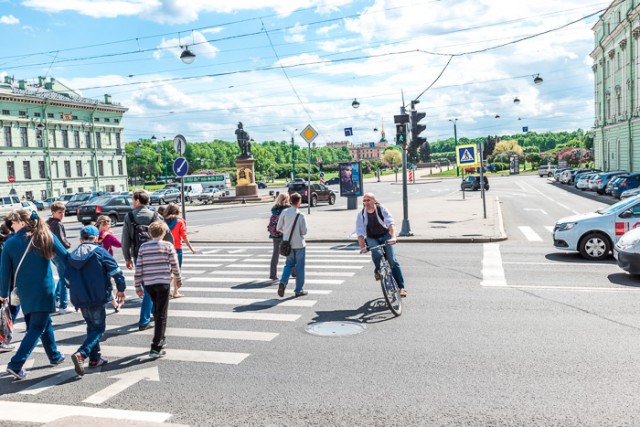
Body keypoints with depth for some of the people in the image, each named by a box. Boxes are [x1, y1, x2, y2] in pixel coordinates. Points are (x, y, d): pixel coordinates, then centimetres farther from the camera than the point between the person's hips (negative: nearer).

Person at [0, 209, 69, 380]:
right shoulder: (46, 236, -7)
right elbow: (65, 258, -6)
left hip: (24, 292, 4)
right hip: (43, 289, -3)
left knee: (45, 322, 20)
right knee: (37, 328, 1)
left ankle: (55, 356, 32)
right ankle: (16, 364, -9)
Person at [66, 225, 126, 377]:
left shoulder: (72, 255, 6)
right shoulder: (100, 252, -9)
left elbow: (67, 279, 10)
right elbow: (115, 271, -11)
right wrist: (121, 289, 3)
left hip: (80, 300, 6)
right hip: (97, 298, -6)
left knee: (92, 327, 19)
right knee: (98, 328, 1)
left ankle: (95, 358, 23)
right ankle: (81, 354, -19)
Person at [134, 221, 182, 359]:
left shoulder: (143, 247, 4)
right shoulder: (168, 246, -4)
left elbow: (138, 268, 3)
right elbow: (174, 265, -3)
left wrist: (138, 286, 10)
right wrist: (178, 280, 14)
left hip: (148, 284, 4)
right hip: (163, 283, -4)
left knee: (156, 310, 23)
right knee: (161, 315, -1)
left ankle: (160, 339, 35)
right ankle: (156, 348, -6)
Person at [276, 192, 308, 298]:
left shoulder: (284, 212, -4)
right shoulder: (300, 215, -14)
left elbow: (278, 228, -1)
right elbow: (304, 231, -12)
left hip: (288, 243, 4)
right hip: (299, 244, -4)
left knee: (289, 264, 17)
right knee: (299, 266, 7)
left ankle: (283, 282, -6)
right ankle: (299, 290, 12)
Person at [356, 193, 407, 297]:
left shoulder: (382, 209, -16)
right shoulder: (361, 215, -11)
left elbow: (390, 223, -27)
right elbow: (360, 233, -16)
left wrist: (393, 237, -44)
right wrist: (362, 247, -32)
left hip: (385, 236, -1)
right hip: (372, 238, 1)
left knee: (392, 260, -13)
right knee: (376, 253, -31)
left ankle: (401, 287, -5)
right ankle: (378, 271, 1)